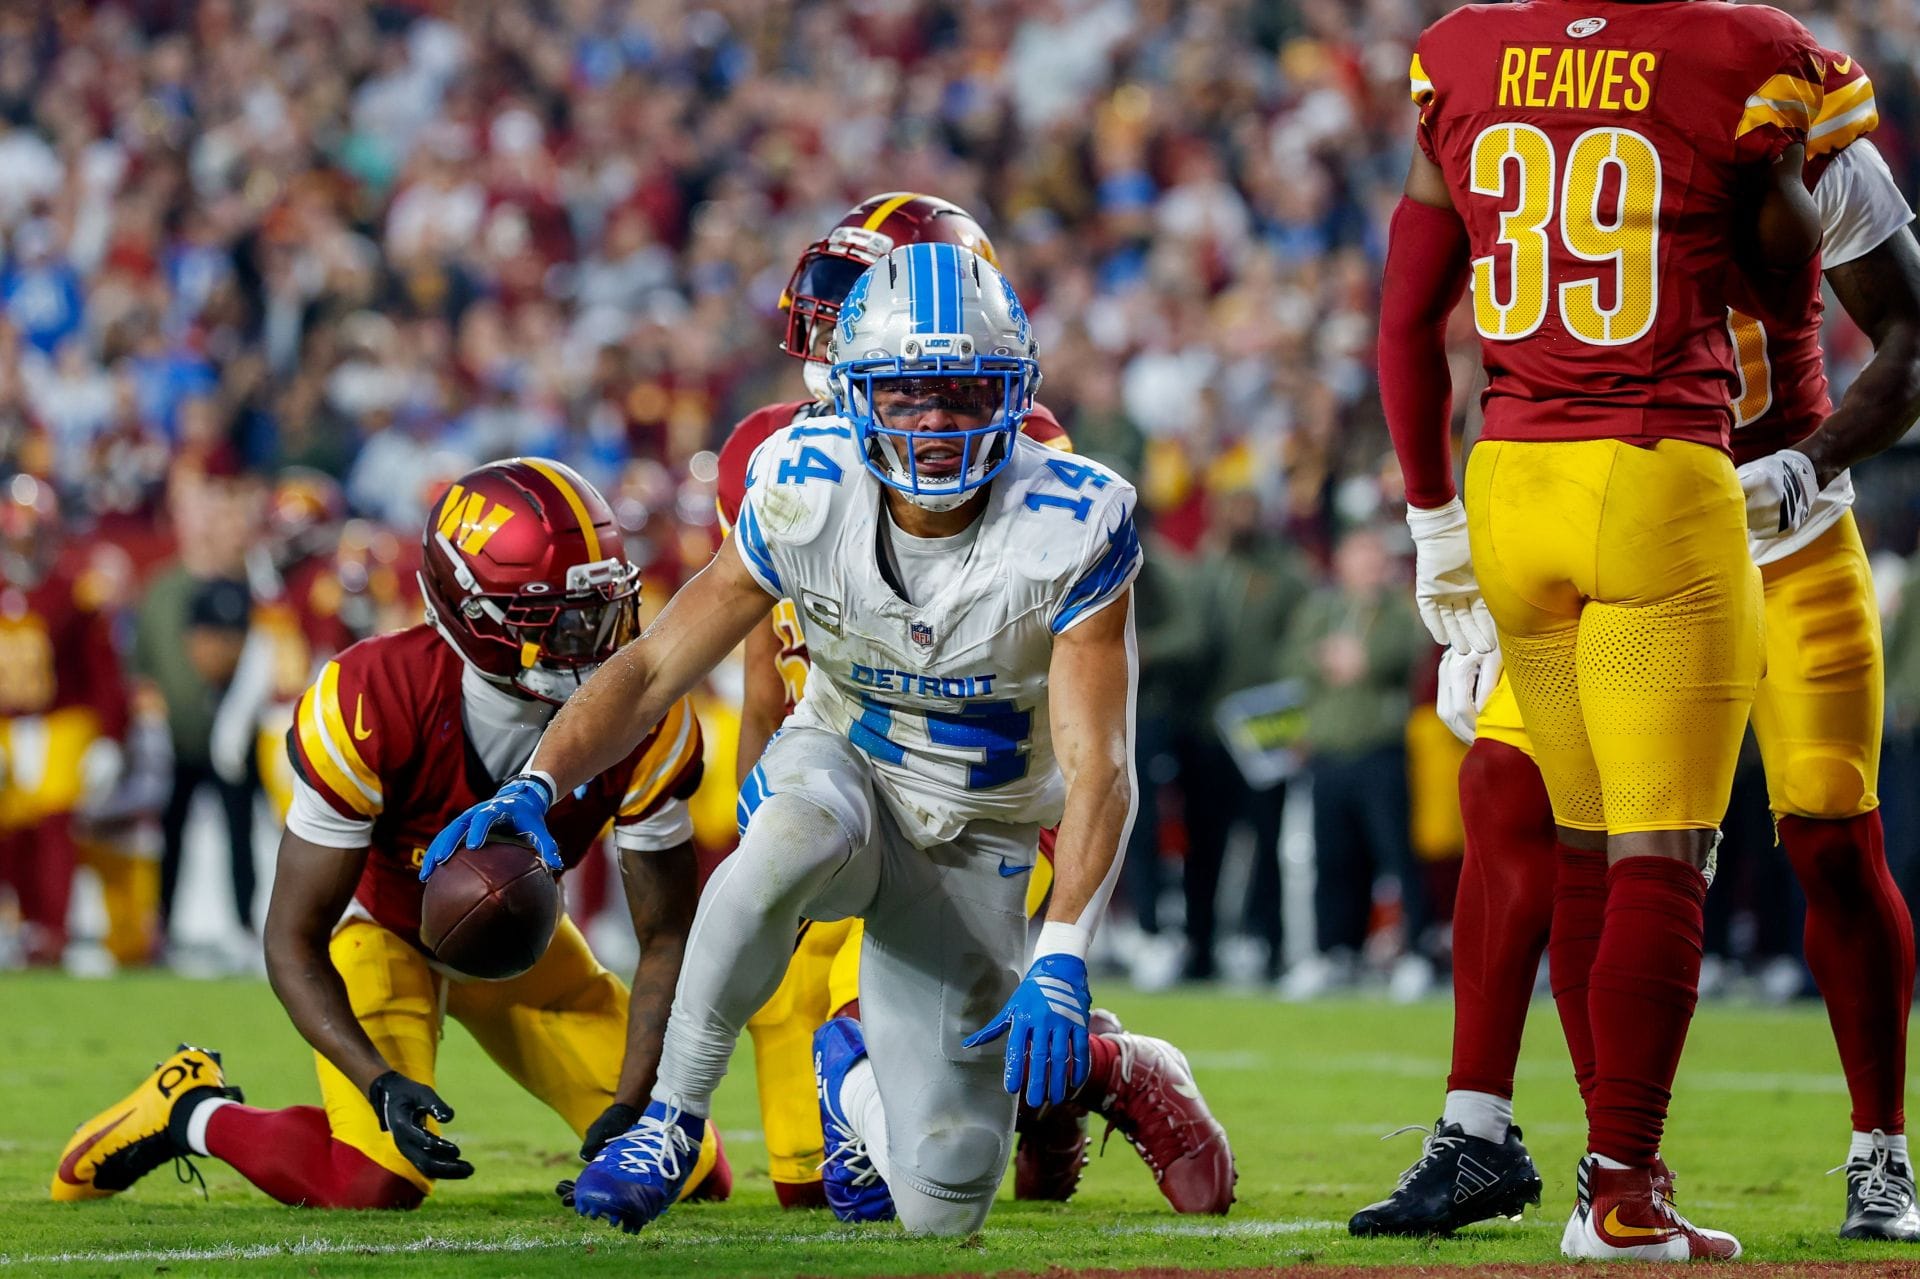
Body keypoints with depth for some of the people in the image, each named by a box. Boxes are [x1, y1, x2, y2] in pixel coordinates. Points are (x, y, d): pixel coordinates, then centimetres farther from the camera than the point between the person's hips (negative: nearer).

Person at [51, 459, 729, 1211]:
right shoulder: (372, 704, -35)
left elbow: (666, 937, -15)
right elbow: (293, 941, -27)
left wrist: (630, 1111, -28)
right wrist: (381, 1083, -40)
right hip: (379, 920, -4)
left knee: (689, 1176, -8)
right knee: (380, 1183, -27)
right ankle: (193, 1112, 2)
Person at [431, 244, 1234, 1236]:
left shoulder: (1070, 531, -23)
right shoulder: (808, 496, -17)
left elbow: (1097, 772, -27)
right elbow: (654, 668, -12)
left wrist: (1060, 960, -42)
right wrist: (538, 784, -31)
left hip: (974, 845, 0)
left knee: (939, 1212, -5)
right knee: (798, 834, -42)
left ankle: (855, 1073, 31)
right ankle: (671, 1118, -23)